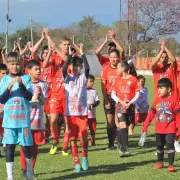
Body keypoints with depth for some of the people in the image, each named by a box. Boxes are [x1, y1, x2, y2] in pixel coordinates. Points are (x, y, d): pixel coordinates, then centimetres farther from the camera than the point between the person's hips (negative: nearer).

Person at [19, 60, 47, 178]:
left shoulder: (43, 84, 3)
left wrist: (39, 96, -19)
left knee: (35, 146, 7)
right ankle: (24, 169, 10)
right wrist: (34, 97, -16)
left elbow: (43, 101, 0)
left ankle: (31, 168, 18)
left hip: (38, 120, 2)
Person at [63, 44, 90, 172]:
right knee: (73, 138, 4)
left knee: (84, 136, -8)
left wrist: (82, 54, -21)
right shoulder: (67, 77, 3)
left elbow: (87, 68, -16)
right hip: (70, 112, 1)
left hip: (82, 112, 0)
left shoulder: (83, 77, 3)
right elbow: (63, 69, -17)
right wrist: (70, 55, -22)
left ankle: (84, 157, 16)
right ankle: (77, 163, 11)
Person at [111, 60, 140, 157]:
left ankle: (122, 147, 21)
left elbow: (137, 94, 0)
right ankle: (125, 150, -12)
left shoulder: (133, 79, -1)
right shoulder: (117, 79, 5)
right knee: (122, 126, -12)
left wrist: (130, 102, -12)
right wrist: (121, 102, -9)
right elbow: (113, 94, 6)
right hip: (120, 105, 1)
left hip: (130, 106, 0)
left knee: (123, 126, 7)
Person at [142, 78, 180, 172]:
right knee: (159, 146, 15)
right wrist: (145, 127, 3)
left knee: (170, 145, -10)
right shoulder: (157, 100, 2)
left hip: (170, 129, -5)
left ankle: (171, 164, -5)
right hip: (159, 129, 5)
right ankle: (160, 162, 31)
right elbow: (151, 114, 5)